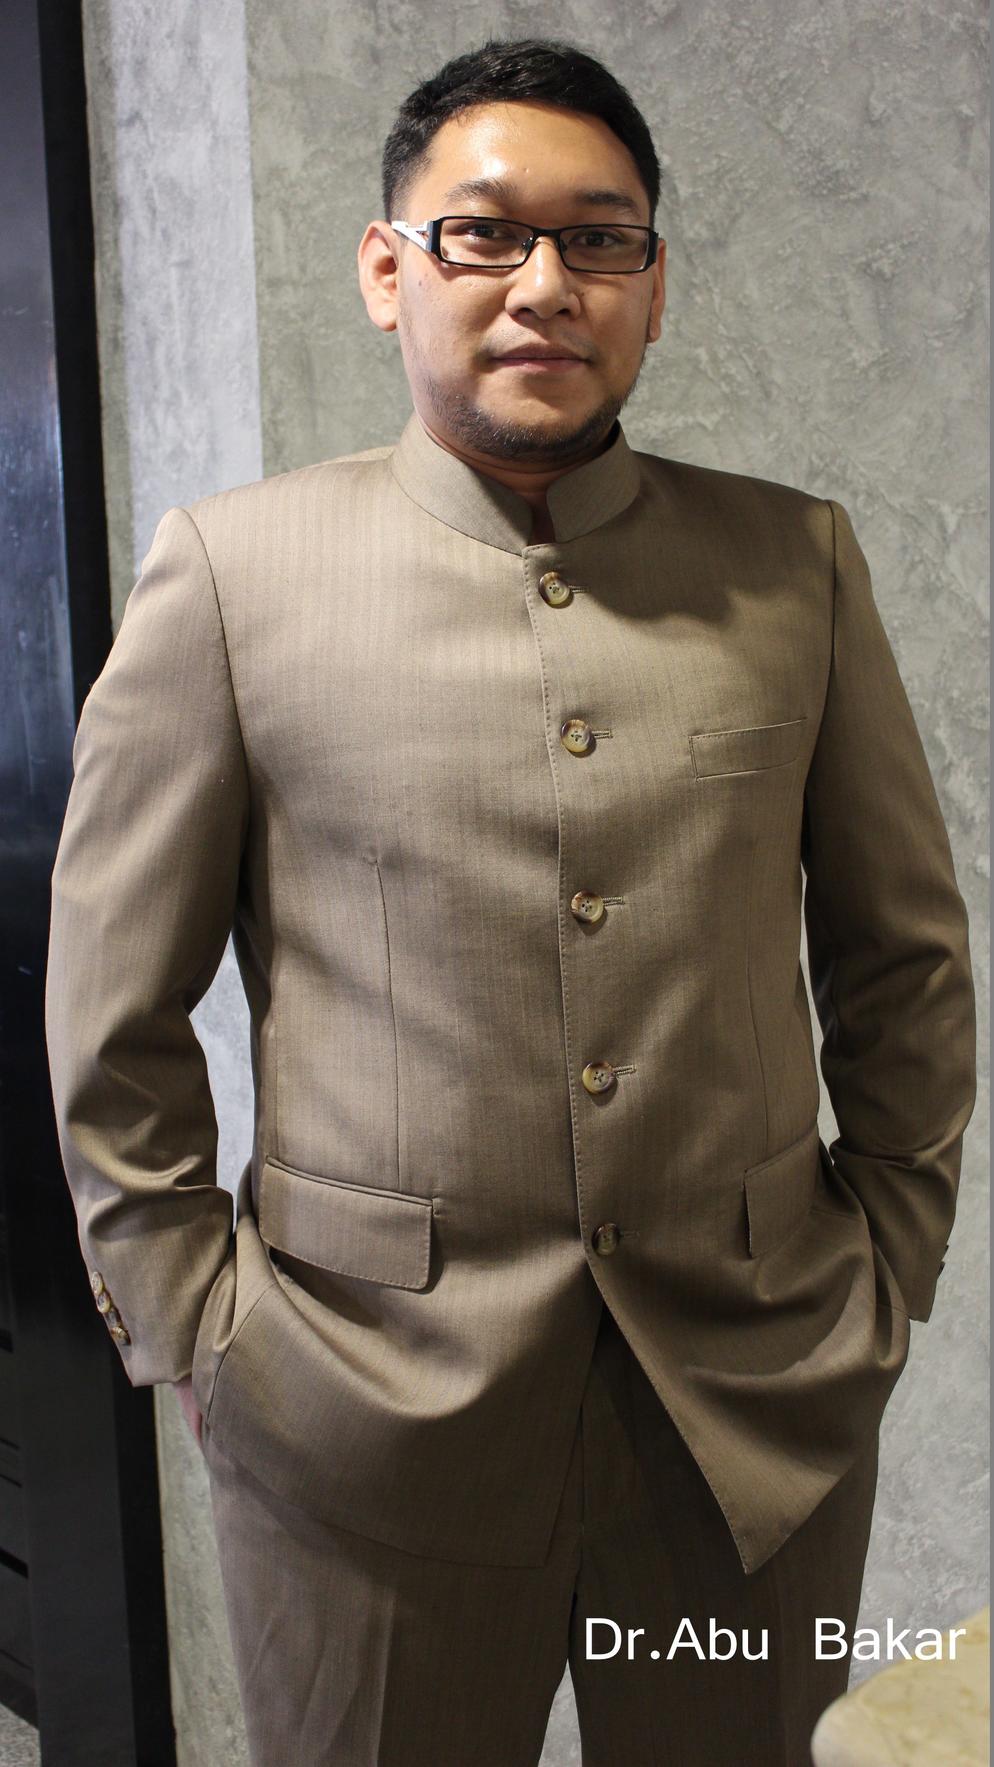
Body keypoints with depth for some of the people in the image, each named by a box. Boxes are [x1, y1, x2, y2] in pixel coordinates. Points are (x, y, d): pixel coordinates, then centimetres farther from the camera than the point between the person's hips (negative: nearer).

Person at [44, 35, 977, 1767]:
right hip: (366, 1411, -2)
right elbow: (114, 1008, -1)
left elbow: (906, 951, 9)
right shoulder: (234, 565, -4)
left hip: (763, 1400, 3)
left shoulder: (794, 561, 2)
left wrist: (892, 1254, 7)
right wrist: (192, 1326, -1)